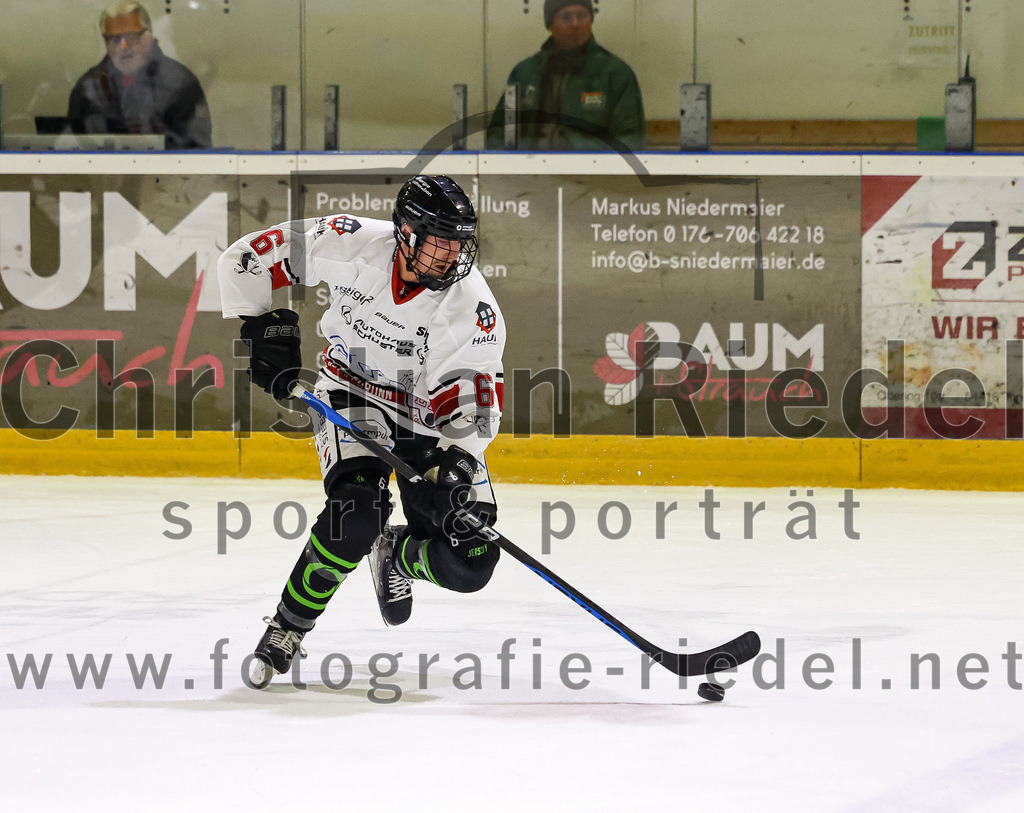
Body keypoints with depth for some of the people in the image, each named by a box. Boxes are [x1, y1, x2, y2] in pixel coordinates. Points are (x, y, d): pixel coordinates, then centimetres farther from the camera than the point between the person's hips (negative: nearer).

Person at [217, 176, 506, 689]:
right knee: (359, 504, -32)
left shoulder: (471, 305, -22)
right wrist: (263, 327, -18)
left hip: (430, 419, 1)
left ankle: (396, 556, 26)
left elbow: (475, 399, -21)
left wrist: (457, 460, -38)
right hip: (353, 392, -1)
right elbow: (245, 260, -14)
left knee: (469, 565, -9)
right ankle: (289, 626, -15)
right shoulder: (353, 245, -22)